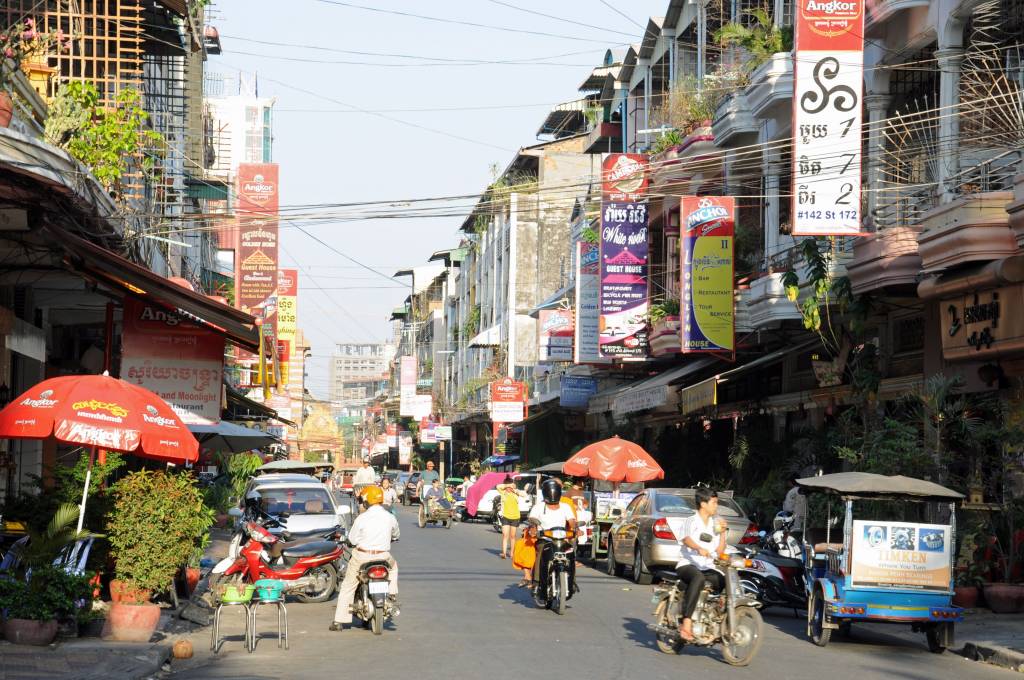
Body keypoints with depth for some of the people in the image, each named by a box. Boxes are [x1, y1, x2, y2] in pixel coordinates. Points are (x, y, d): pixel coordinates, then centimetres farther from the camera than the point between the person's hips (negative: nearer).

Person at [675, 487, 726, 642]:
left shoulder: (715, 524, 20)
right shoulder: (691, 521, 1)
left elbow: (719, 550, 16)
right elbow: (686, 539, -21)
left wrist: (722, 533, 2)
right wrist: (699, 548, -41)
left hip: (707, 568, 6)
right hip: (687, 565, -6)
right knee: (698, 578, -40)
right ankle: (686, 623, -47)